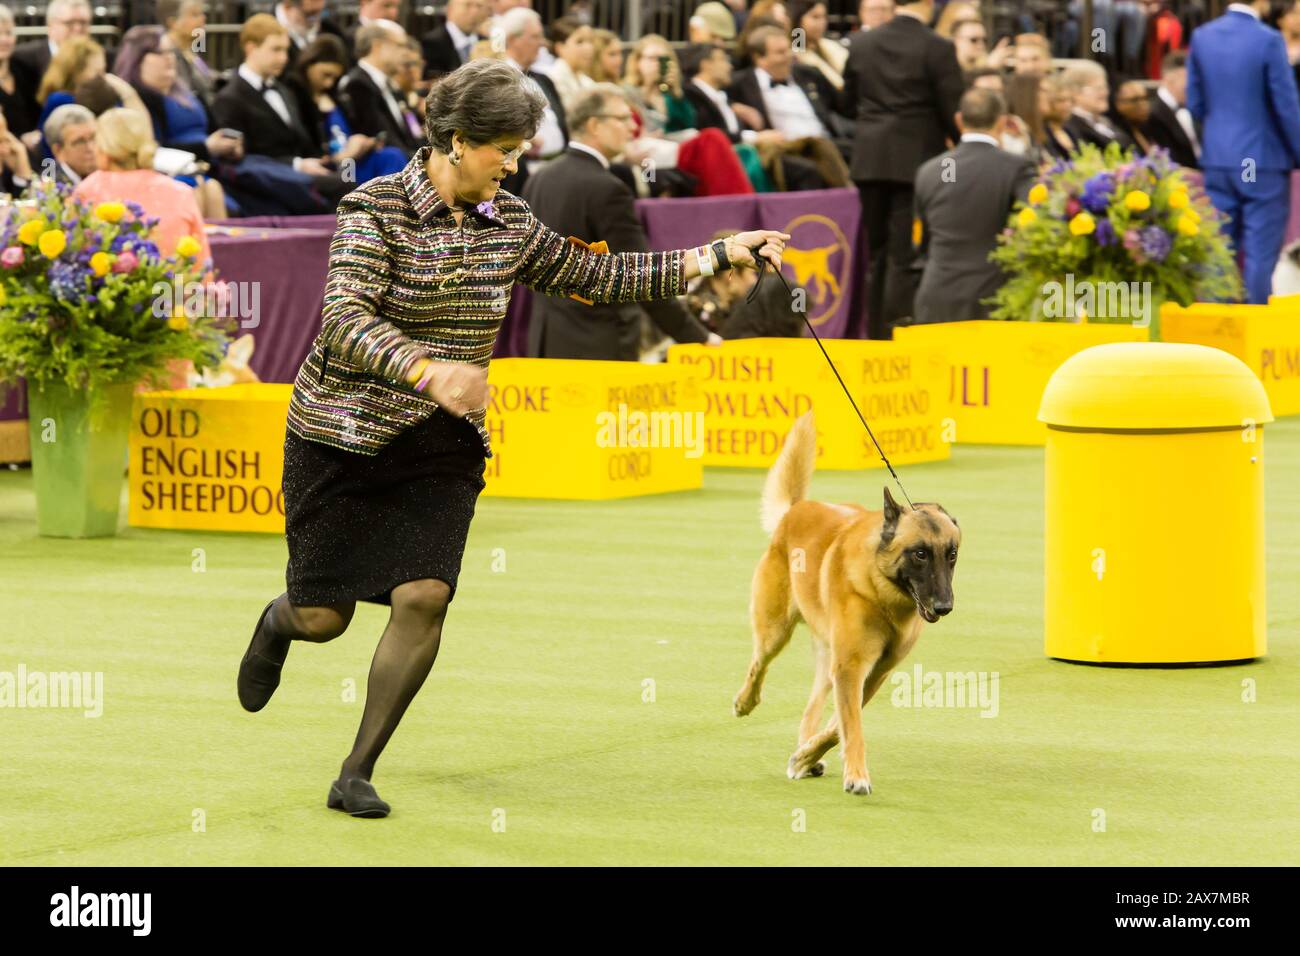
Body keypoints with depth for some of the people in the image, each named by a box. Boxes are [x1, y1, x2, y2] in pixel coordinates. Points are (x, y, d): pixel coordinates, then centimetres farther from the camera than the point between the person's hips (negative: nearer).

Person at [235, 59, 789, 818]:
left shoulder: (509, 225, 3)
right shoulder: (376, 209, -15)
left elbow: (597, 277, 13)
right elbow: (346, 321, -27)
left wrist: (717, 257, 8)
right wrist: (429, 371, -44)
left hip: (443, 450, 4)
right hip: (344, 438, -4)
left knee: (423, 598, -14)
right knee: (322, 618, 1)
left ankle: (357, 775, -2)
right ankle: (278, 623, 42)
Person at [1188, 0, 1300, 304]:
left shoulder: (1201, 37, 0)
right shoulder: (1268, 41, -15)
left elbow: (1195, 102, 6)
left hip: (1217, 157, 5)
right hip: (1263, 160, -5)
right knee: (1261, 253, 1)